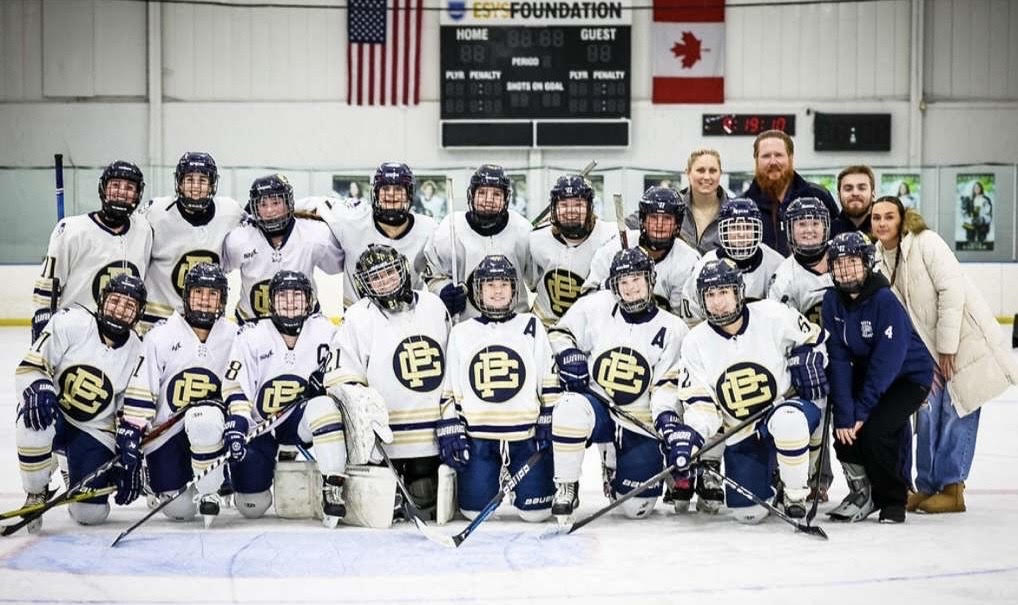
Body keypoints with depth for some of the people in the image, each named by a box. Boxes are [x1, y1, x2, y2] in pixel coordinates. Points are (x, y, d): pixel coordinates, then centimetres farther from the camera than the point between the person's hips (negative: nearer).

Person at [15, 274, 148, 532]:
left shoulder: (138, 355, -4)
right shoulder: (71, 323, -14)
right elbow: (29, 366, -15)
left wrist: (130, 459, -2)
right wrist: (38, 390, -36)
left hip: (95, 432, 2)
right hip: (52, 415, -2)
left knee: (91, 512, -12)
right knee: (35, 423, -40)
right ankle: (36, 495, -13)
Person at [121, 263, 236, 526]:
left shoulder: (234, 337, 0)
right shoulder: (162, 335, -7)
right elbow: (140, 390, -7)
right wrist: (131, 432, -11)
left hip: (211, 425, 0)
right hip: (165, 431, 0)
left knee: (203, 418, -39)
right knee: (179, 509, -3)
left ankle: (209, 491, -20)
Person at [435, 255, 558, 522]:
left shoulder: (531, 327, 6)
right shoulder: (461, 333, 8)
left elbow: (550, 381, 5)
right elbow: (448, 389, 9)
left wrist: (548, 425, -1)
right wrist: (450, 433, 0)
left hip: (526, 434, 0)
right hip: (477, 436, 1)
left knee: (535, 511, -8)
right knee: (475, 509, -10)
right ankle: (494, 475, 23)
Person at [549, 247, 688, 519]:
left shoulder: (672, 329, -3)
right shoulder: (595, 307, -1)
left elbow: (668, 383, -4)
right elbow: (561, 333, 10)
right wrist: (570, 356, -10)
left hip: (640, 424, 1)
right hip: (596, 407, 0)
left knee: (636, 507, -3)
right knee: (571, 408, -39)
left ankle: (616, 467, 33)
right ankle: (565, 487, -18)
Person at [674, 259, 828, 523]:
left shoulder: (772, 315, -12)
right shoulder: (695, 342, -5)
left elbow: (811, 338, 7)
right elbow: (699, 402, -6)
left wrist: (805, 360, -11)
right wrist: (688, 436, -21)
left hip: (786, 406, -3)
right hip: (742, 434, 3)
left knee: (786, 419, -41)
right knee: (748, 512, -5)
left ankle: (795, 493, -17)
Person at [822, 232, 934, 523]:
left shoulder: (884, 300, -26)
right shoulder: (833, 301, -9)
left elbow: (888, 359, -27)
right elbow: (838, 359, -13)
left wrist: (862, 409, -27)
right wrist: (844, 413, -21)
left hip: (909, 376, -5)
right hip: (868, 374, 6)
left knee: (875, 431, -23)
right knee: (844, 429, -11)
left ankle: (893, 502, 0)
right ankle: (863, 494, 15)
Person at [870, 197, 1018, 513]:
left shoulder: (926, 242, -15)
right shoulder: (878, 258, 5)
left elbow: (952, 290, -18)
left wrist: (947, 346, -17)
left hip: (964, 336, -6)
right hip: (929, 346, 6)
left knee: (958, 411, -5)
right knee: (928, 414, 6)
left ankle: (951, 488, 1)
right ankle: (927, 486, 16)